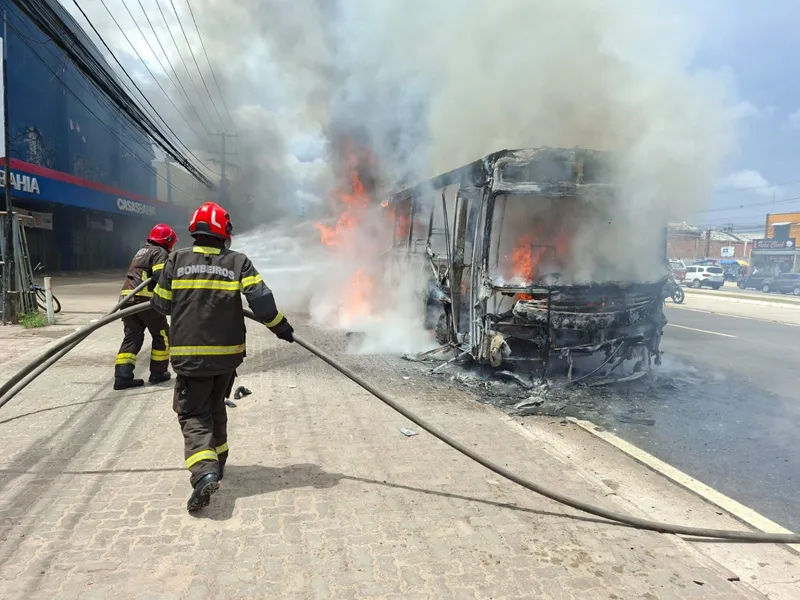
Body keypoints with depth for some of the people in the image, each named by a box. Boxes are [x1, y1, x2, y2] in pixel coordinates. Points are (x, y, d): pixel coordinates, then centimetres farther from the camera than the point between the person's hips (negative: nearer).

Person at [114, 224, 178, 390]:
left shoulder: (142, 251, 27)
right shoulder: (160, 252, -3)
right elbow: (160, 276, -18)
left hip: (127, 298, 8)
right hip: (145, 299, -8)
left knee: (132, 337, 7)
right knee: (162, 335, 7)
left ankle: (122, 376, -3)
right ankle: (158, 373, 15)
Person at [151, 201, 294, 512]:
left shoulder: (177, 260, -1)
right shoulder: (238, 262, -4)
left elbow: (162, 304, 6)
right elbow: (261, 300, -12)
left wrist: (152, 301, 30)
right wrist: (280, 326, 2)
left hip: (189, 354, -2)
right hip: (227, 353, 2)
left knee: (194, 415, 4)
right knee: (216, 408, 23)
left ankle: (204, 473, -16)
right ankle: (218, 462, 35)